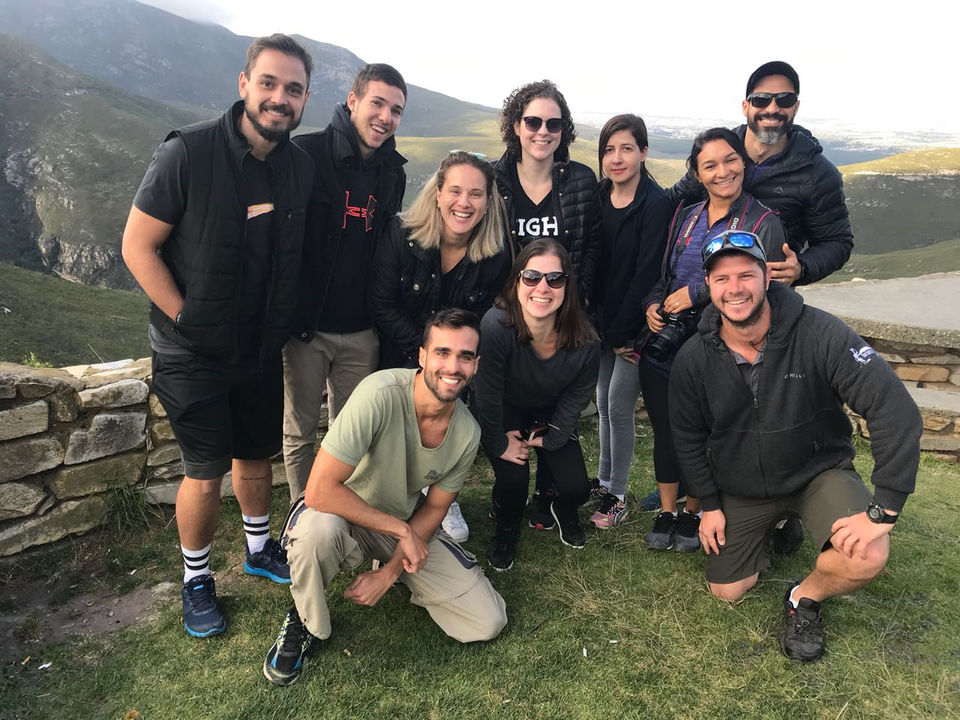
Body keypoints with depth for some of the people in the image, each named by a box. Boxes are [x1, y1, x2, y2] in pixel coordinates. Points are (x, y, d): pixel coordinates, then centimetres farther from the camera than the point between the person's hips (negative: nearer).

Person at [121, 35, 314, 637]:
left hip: (263, 350, 5)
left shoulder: (302, 167, -1)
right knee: (207, 473, 3)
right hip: (193, 354, -4)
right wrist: (187, 318, -16)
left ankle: (260, 548, 43)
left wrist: (285, 324, 4)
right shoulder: (188, 153, -17)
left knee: (256, 455, 19)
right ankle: (196, 579, 28)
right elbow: (138, 245, -13)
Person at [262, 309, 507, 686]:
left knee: (489, 623, -5)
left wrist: (390, 571, -13)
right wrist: (401, 531, -26)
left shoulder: (467, 432, -15)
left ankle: (394, 574, 20)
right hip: (343, 514, -4)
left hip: (405, 525, 4)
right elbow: (320, 490, -33)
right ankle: (303, 620, -6)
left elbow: (433, 508, -2)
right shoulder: (380, 394, -32)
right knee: (318, 527, -41)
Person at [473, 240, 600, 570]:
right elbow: (487, 396, -24)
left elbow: (576, 397, -7)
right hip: (504, 413, -2)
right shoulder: (496, 326, -37)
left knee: (577, 488, -6)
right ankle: (506, 530, 16)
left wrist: (551, 438, -5)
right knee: (513, 478, -21)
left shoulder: (585, 340, -26)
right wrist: (499, 444, -14)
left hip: (551, 415, 3)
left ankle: (563, 512, 35)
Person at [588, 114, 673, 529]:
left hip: (634, 325, -6)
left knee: (619, 406, -1)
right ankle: (604, 480, 32)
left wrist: (621, 332, -17)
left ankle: (617, 497, 14)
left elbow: (647, 273, -18)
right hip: (604, 323, 6)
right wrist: (596, 322, 0)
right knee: (604, 402, 15)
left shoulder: (656, 203, -15)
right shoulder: (597, 199, 3)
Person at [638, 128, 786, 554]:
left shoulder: (763, 223, -5)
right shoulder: (684, 217, 11)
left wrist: (697, 293, -15)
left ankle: (693, 513, 31)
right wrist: (652, 304, -3)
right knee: (664, 432, 10)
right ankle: (666, 513, 29)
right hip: (663, 345, 4)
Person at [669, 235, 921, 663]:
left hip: (820, 471, -2)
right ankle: (769, 530, 37)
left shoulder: (819, 334, -25)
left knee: (866, 557, -30)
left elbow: (895, 410, -28)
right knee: (726, 591, 7)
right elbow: (688, 436, 2)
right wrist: (709, 505, 0)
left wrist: (883, 510, -32)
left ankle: (805, 599, 5)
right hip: (740, 487, 3)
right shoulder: (693, 359, -14)